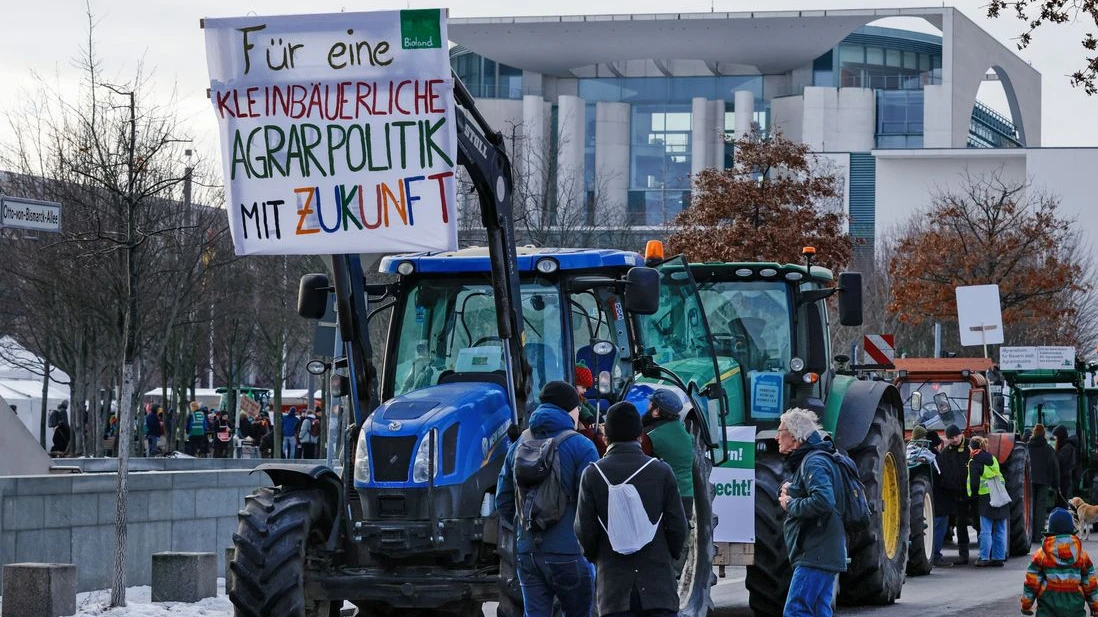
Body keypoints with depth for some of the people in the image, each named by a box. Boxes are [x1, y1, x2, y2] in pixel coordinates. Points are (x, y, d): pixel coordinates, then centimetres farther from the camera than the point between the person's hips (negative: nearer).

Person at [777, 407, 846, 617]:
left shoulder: (814, 463, -12)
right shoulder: (802, 461, 22)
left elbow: (824, 501, -27)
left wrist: (790, 504, -13)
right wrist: (787, 492, 5)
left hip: (816, 555, -11)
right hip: (823, 557, 11)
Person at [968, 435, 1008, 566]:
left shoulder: (974, 462, -6)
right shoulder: (992, 459, 15)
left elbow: (974, 482, -11)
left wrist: (974, 495, 3)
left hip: (986, 498, -6)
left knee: (986, 531, -3)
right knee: (1000, 530, 9)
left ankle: (984, 558, -2)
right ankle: (999, 557, 13)